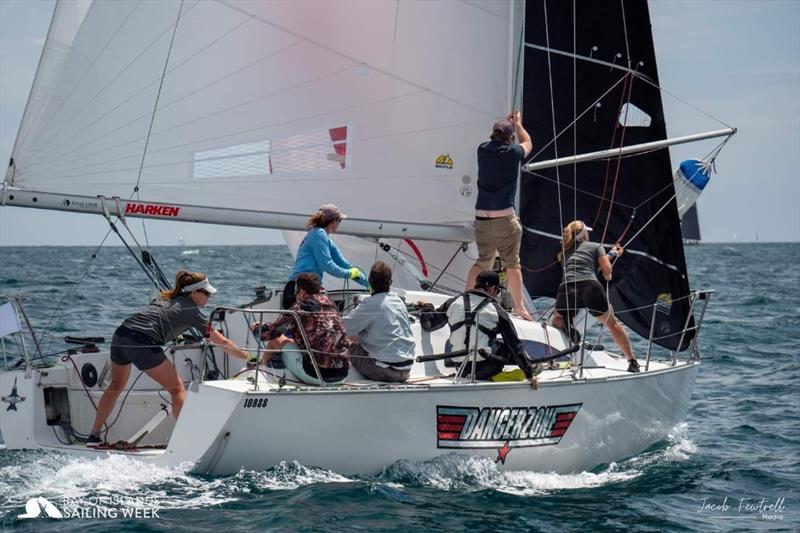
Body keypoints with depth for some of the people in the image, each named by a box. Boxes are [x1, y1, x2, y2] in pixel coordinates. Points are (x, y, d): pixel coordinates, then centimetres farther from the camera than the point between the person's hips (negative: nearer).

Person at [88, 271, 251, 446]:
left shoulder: (164, 297, 25)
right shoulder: (191, 311, 7)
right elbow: (222, 342, 8)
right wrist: (247, 356, 16)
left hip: (120, 335, 7)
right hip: (142, 344, -7)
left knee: (116, 386, 27)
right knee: (177, 388, 6)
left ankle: (94, 436, 29)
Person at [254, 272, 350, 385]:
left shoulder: (301, 307, -4)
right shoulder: (331, 304, 13)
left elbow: (273, 332, 0)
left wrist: (256, 328, 25)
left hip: (315, 376, -6)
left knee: (277, 339, 15)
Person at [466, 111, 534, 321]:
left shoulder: (483, 150, 4)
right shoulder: (512, 153, -6)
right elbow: (528, 144, 19)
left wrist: (506, 123, 39)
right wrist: (518, 124, 34)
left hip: (481, 217, 4)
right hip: (504, 218, -4)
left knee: (483, 261, 15)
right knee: (512, 264, 6)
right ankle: (519, 306, 13)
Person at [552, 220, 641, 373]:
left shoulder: (565, 252, 32)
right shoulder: (596, 246, 22)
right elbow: (606, 268, 7)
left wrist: (611, 254, 53)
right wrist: (608, 276, 32)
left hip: (566, 289, 1)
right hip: (590, 287, -1)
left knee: (557, 323, 28)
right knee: (612, 323, 21)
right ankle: (632, 362, 23)